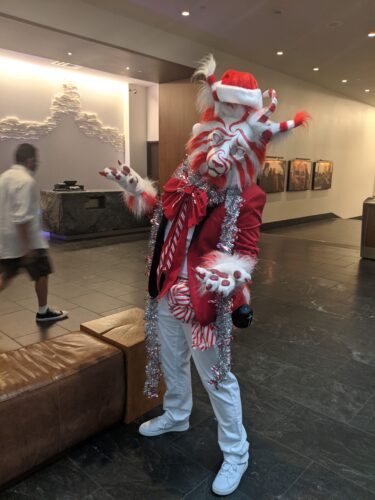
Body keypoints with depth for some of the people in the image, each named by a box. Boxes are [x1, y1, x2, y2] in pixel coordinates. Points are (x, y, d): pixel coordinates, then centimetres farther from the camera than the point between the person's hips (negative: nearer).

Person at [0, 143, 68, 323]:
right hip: (26, 238, -8)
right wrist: (28, 246, -24)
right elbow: (22, 218, -26)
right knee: (42, 273, 10)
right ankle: (43, 312, 23)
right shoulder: (26, 180, -19)